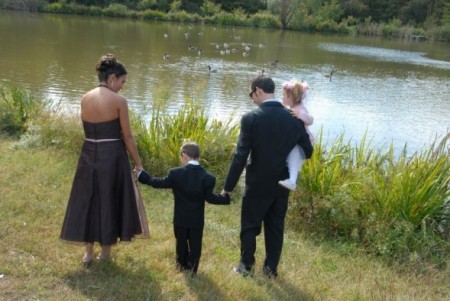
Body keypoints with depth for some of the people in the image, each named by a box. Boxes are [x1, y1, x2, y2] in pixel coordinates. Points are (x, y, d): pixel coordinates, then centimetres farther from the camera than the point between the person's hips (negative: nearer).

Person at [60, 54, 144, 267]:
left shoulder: (85, 99, 3)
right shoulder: (118, 101, -12)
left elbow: (90, 127, 7)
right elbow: (127, 136, -9)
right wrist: (138, 162, 0)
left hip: (89, 155, 4)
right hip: (112, 156, -4)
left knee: (88, 200, 15)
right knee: (110, 201, 11)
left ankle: (88, 252, 23)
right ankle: (105, 251, 24)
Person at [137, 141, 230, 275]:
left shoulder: (176, 173, -14)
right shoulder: (207, 177, -12)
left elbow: (159, 183, -7)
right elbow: (209, 197, -11)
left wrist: (142, 175, 5)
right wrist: (226, 198, 4)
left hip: (180, 218, 1)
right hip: (197, 220, -1)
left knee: (181, 242, 21)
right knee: (195, 244, 11)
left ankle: (182, 264, 35)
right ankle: (192, 267, 16)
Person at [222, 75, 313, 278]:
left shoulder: (251, 118, -17)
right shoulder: (294, 118, -5)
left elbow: (240, 156, -18)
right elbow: (307, 151, 1)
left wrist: (228, 187, -11)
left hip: (258, 183, -4)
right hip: (283, 183, 4)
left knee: (250, 225, 14)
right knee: (276, 226, 17)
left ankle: (246, 265, 26)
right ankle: (271, 268, 26)